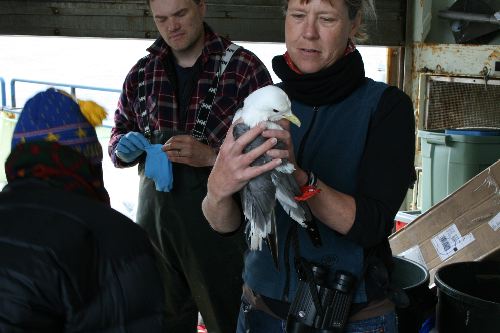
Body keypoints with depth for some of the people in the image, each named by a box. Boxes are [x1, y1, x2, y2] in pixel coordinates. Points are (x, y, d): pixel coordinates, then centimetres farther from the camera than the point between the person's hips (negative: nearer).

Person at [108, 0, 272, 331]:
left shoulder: (245, 67, -7)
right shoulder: (142, 72, 8)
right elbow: (119, 133, 18)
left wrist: (211, 155, -21)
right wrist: (126, 148, -5)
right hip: (155, 221, 5)